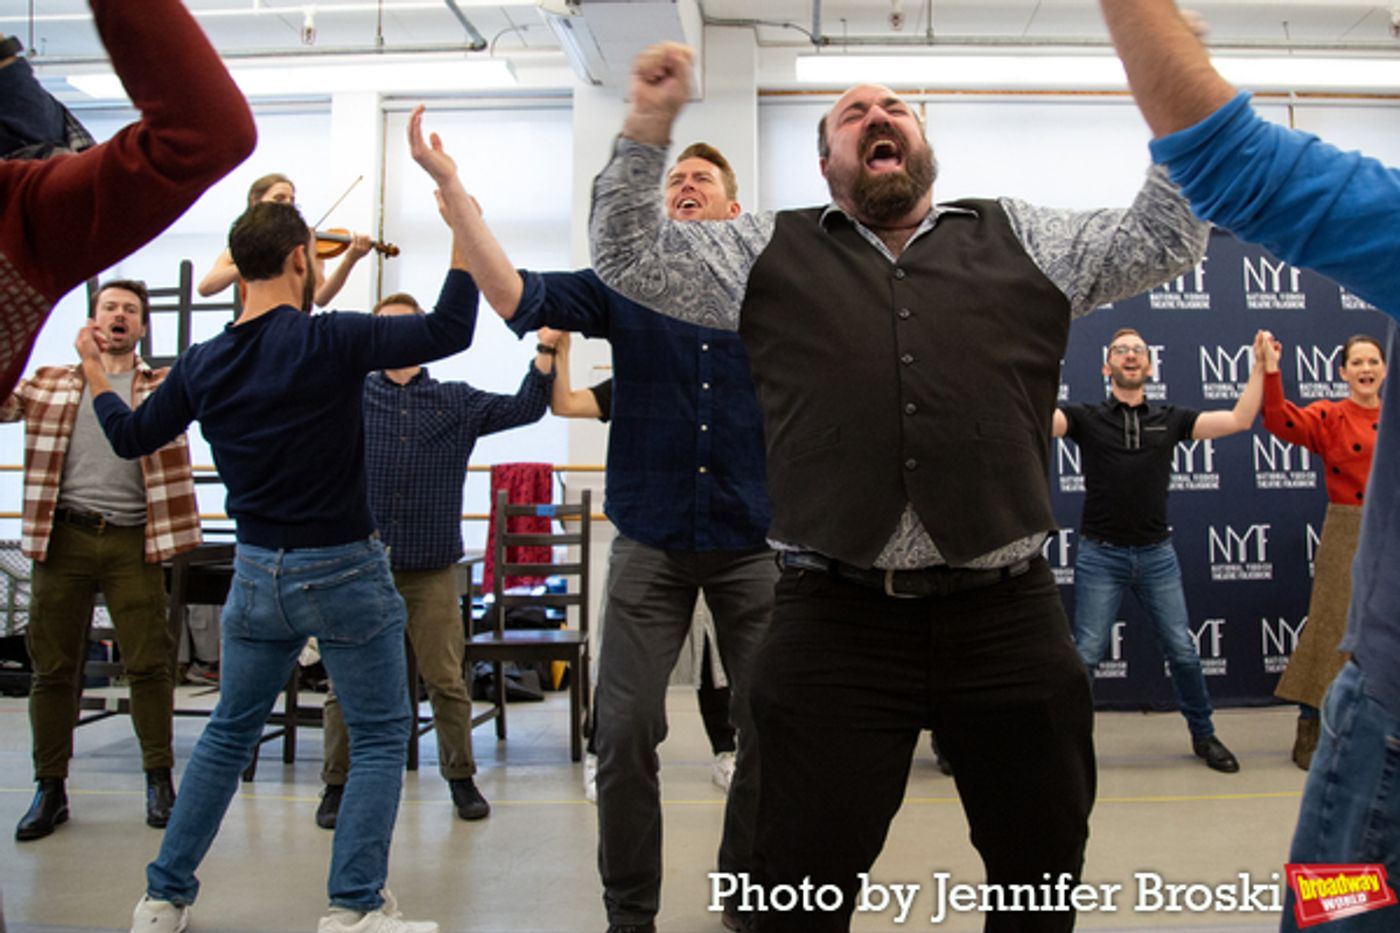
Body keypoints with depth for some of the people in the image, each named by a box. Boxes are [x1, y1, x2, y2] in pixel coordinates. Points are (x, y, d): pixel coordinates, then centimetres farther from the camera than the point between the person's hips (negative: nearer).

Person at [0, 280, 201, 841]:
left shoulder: (166, 386, 8)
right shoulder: (49, 384, 13)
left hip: (133, 542, -1)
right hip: (63, 537, 2)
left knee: (149, 663, 0)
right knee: (53, 665, 6)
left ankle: (159, 780, 14)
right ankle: (50, 788, 17)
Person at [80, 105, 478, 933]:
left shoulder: (204, 364, 0)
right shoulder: (329, 343, -17)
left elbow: (132, 437, 14)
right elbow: (450, 329, -22)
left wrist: (95, 371, 32)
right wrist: (460, 213, -19)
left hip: (258, 573, 5)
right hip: (345, 570, -5)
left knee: (229, 733, 19)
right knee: (379, 738, 7)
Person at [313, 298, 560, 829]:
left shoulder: (457, 402, 10)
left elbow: (524, 408, 5)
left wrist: (545, 350, -7)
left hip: (432, 567, 0)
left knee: (445, 680, 7)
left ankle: (460, 777, 22)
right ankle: (337, 784, 19)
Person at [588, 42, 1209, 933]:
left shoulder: (1023, 239, 15)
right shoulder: (768, 252, 13)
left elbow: (1166, 237, 14)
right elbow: (629, 254, 12)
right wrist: (649, 124, 1)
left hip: (1009, 617, 2)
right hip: (833, 622, -1)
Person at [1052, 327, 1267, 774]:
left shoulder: (1170, 419, 7)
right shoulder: (1087, 418, 0)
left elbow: (1240, 419, 4)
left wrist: (1260, 365, 1)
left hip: (1157, 554, 2)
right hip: (1101, 554, -2)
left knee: (1183, 651, 7)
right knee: (1085, 654, -1)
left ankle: (1204, 736, 25)